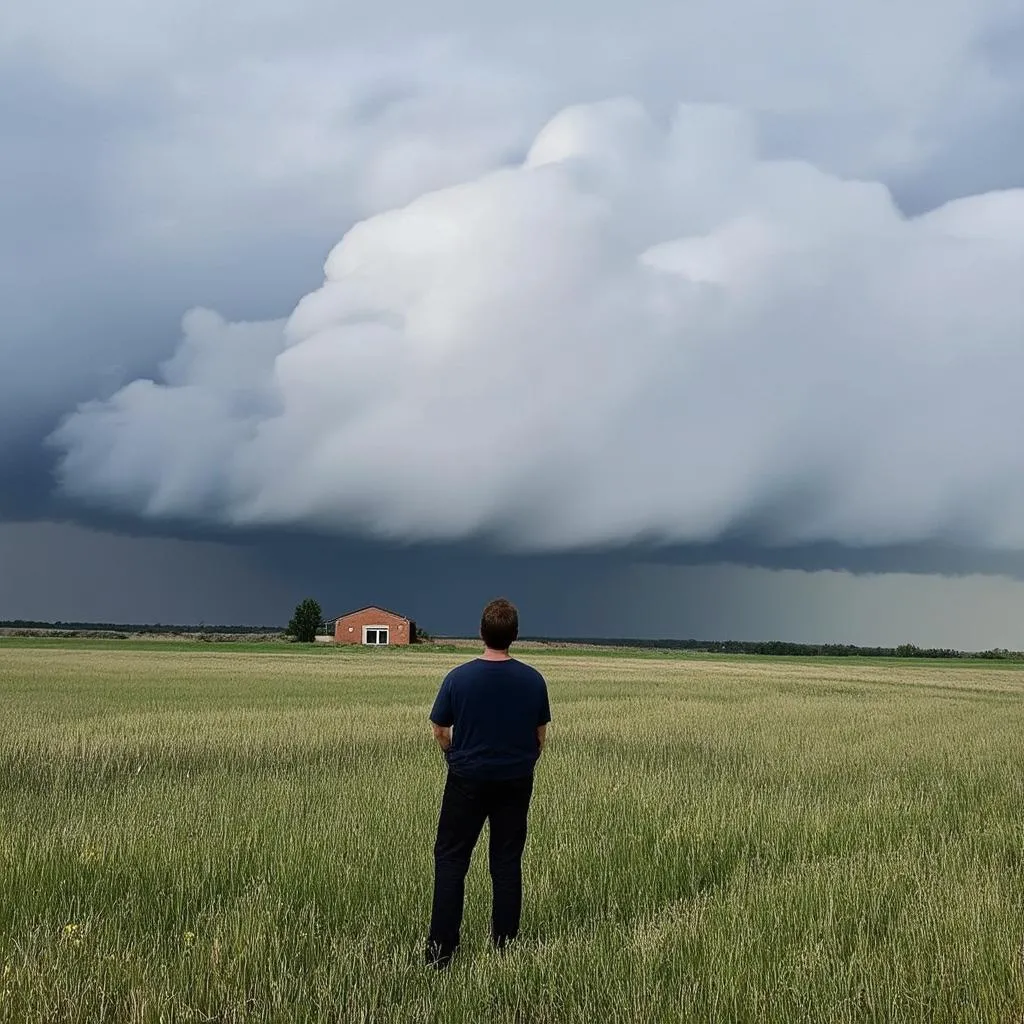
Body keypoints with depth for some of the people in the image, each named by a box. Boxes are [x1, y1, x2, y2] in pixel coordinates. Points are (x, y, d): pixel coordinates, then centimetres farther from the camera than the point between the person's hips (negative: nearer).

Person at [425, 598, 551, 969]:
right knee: (507, 862, 10)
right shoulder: (533, 680, -7)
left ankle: (440, 950, 2)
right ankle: (504, 946, 15)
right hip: (516, 781, 2)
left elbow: (440, 732, -2)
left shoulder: (459, 678, -13)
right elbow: (540, 736, 3)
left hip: (467, 780, -2)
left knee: (450, 859, 6)